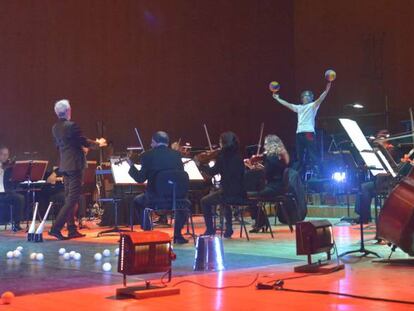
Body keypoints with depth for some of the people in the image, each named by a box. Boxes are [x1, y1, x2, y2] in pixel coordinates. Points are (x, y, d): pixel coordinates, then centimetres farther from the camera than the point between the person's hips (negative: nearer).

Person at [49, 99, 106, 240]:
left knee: (69, 198, 13)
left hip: (65, 166, 8)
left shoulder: (55, 128, 8)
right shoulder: (71, 126, -17)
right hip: (75, 165, -8)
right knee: (73, 199, -6)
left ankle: (72, 230, 16)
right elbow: (84, 141, -11)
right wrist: (98, 143, 9)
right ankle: (56, 228, -12)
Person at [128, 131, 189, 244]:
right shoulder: (176, 155, 2)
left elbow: (140, 179, -2)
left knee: (137, 201, 31)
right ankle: (177, 234, 27)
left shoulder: (147, 155, -5)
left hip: (154, 198, -2)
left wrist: (131, 167, 15)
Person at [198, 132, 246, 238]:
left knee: (204, 201, 17)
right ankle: (228, 229, 35)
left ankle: (210, 230, 15)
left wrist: (200, 164, 4)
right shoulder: (238, 156, 8)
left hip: (228, 193, -6)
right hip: (240, 194, 6)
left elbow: (213, 172, -9)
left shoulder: (223, 155, -9)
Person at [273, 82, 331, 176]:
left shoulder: (313, 105, 8)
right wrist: (277, 98, 34)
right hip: (299, 133, 6)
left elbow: (321, 98, -7)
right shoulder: (299, 107, 24)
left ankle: (318, 173, -18)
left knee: (313, 154, -14)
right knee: (299, 155, 7)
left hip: (309, 132, -6)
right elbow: (287, 104, 31)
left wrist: (327, 89, -22)